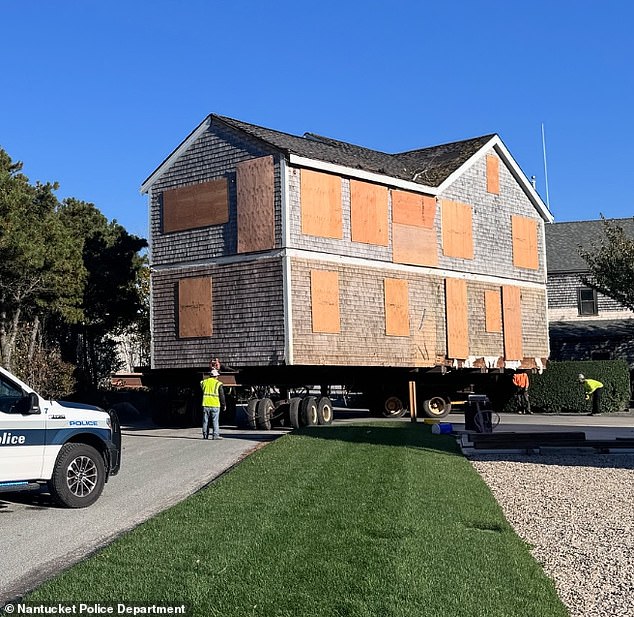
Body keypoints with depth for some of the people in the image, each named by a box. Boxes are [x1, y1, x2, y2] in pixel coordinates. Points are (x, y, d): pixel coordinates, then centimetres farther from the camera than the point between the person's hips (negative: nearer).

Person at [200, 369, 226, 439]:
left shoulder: (204, 382, 5)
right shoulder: (218, 384, -5)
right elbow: (222, 395, -3)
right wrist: (224, 405, 6)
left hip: (206, 404, 4)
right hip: (215, 405, -4)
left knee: (205, 420, 10)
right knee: (215, 421, 0)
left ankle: (205, 435, 12)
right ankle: (215, 435, -4)